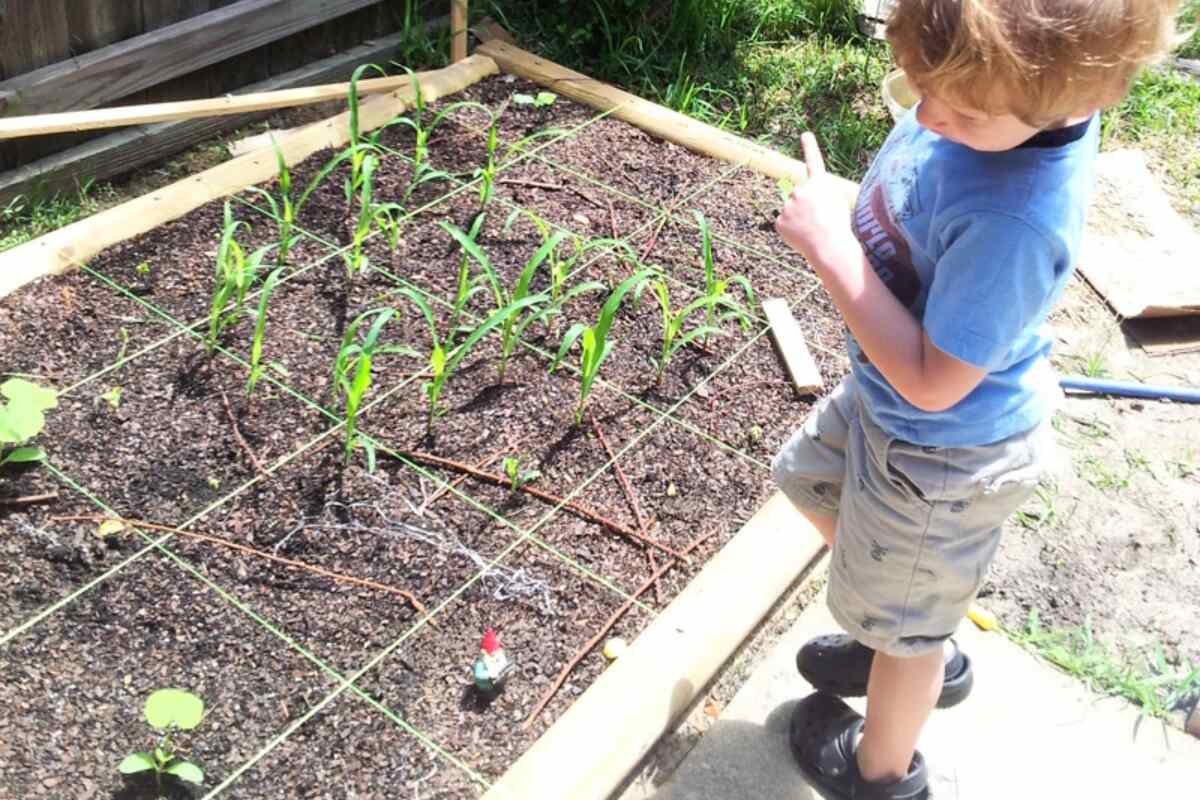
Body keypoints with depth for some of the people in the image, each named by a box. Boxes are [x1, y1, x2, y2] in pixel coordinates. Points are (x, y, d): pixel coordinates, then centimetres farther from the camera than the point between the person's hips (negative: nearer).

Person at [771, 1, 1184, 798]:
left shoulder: (1014, 221, -43)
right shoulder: (995, 91, -19)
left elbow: (931, 383, -33)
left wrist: (830, 246, -33)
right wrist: (849, 210, -7)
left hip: (943, 452, -9)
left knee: (903, 621, 17)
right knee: (815, 480, 34)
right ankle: (927, 655, 54)